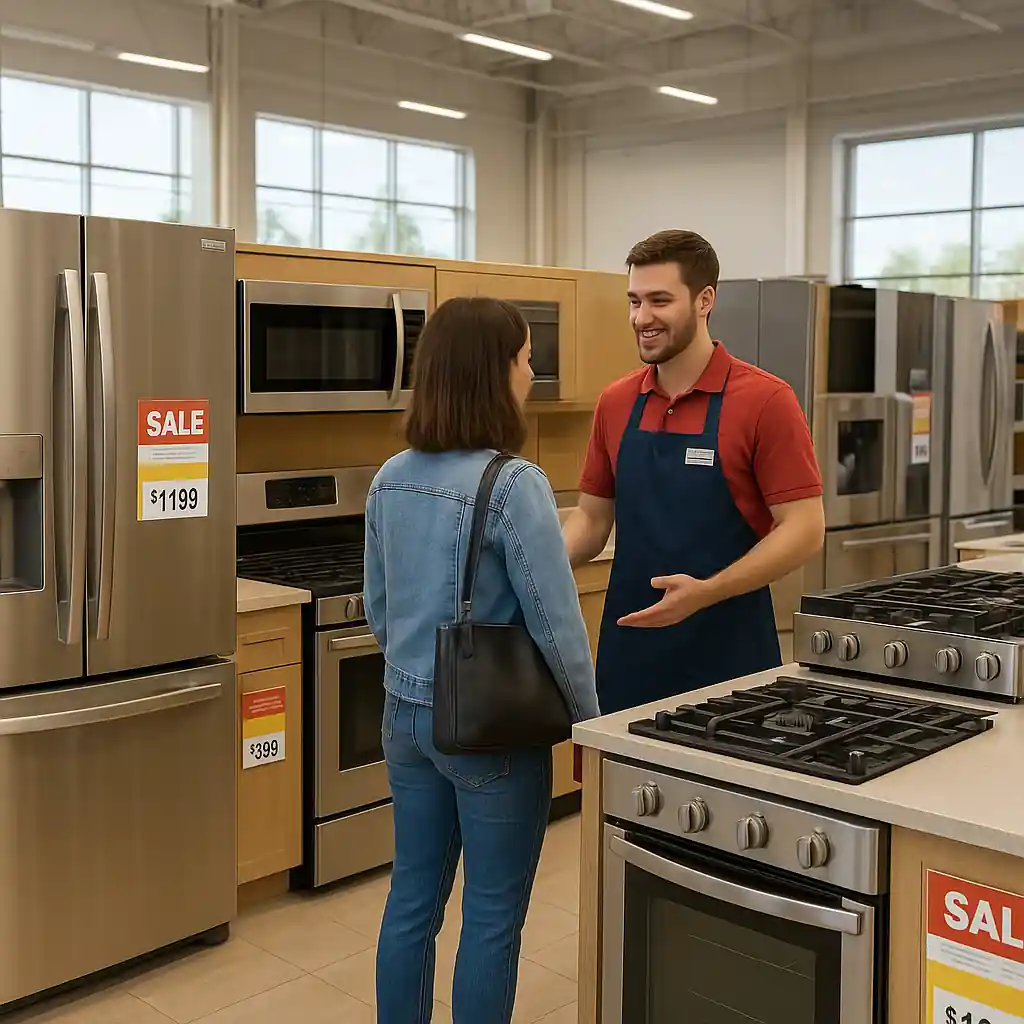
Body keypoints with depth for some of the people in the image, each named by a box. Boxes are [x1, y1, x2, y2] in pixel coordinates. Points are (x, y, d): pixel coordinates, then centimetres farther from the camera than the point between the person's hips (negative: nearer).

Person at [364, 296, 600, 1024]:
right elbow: (556, 626, -17)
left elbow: (378, 611, 11)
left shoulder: (391, 480, 2)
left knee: (413, 898, 18)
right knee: (492, 916, 9)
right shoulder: (513, 484, -20)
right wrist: (590, 722, -3)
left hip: (407, 715, 7)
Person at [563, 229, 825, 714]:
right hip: (628, 655, 5)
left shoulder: (765, 400, -10)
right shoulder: (615, 402, 7)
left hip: (727, 656, -5)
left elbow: (804, 529, -12)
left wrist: (705, 592, -24)